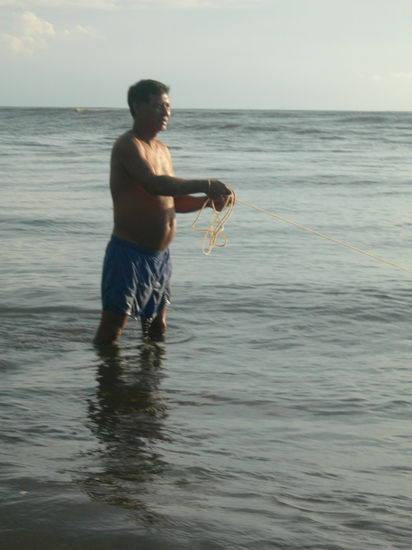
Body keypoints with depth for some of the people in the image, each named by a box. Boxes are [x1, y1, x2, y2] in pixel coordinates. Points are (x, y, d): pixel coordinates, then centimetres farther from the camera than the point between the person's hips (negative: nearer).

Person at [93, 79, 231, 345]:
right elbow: (155, 184, -29)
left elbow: (172, 201, 22)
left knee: (157, 329, 17)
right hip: (129, 252, -9)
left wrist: (206, 201, 3)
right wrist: (206, 185, -30)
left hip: (160, 255, 9)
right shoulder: (128, 146, -12)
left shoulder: (162, 150, 17)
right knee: (111, 328, -9)